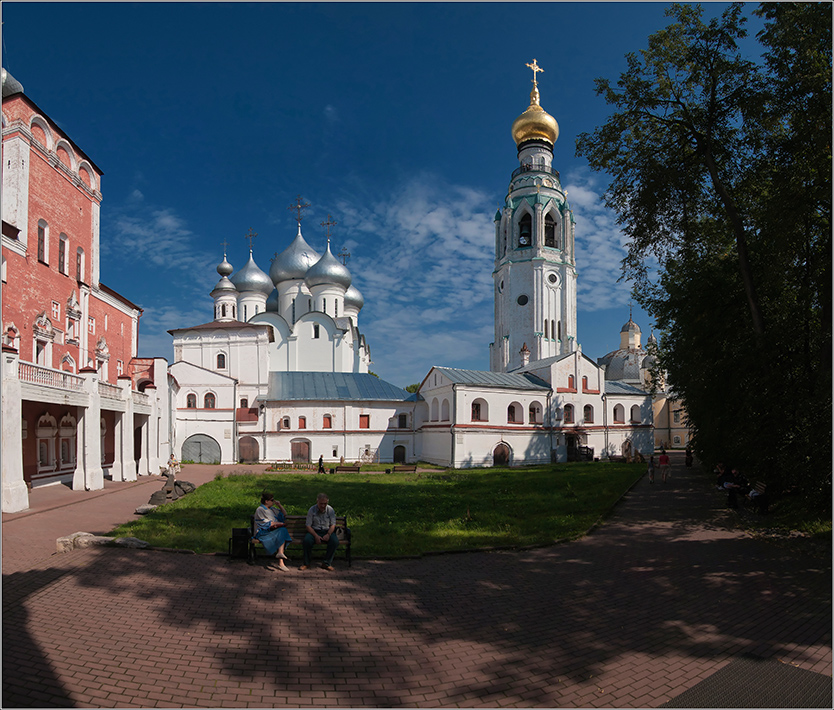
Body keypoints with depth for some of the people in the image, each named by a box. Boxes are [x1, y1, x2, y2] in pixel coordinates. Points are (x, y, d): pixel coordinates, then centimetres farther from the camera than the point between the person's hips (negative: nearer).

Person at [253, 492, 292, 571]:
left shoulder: (271, 509, 23)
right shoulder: (260, 510, 0)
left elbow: (284, 514, 28)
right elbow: (266, 523, -10)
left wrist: (279, 505, 14)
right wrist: (281, 524, -10)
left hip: (272, 531, 7)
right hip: (263, 533, -7)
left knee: (283, 530, -27)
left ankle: (280, 553, -40)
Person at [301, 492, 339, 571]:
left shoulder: (330, 510, 0)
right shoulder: (311, 510, -5)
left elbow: (333, 525, 0)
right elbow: (308, 526, -7)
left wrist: (328, 534, -19)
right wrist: (316, 536, -22)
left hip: (327, 531, 1)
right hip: (314, 531, -1)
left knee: (335, 541, -30)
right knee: (307, 540, -32)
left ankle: (327, 563, -13)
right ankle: (306, 563, -11)